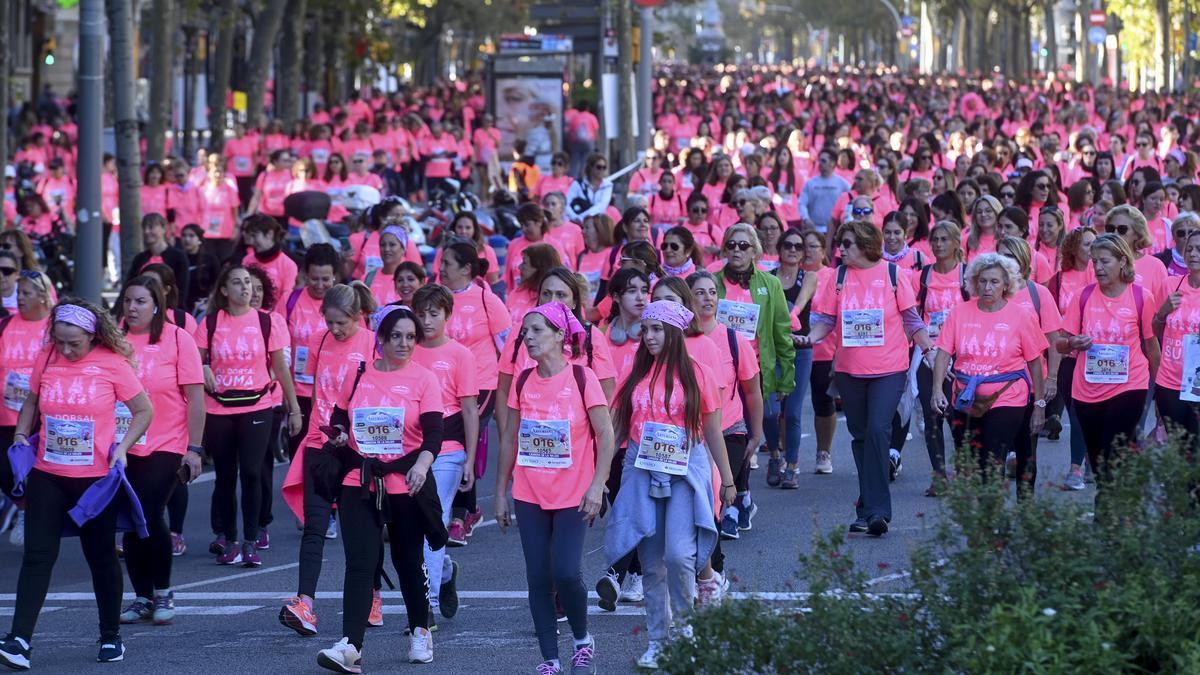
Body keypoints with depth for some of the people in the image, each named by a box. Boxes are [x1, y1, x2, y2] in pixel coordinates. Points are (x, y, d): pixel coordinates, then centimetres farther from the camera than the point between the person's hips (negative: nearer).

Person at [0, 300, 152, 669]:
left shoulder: (112, 364, -8)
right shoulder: (46, 359, 1)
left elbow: (144, 411, 0)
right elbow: (32, 401, 19)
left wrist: (122, 447, -12)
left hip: (96, 479, -2)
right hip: (47, 476, 2)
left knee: (101, 556, 10)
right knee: (37, 555, -7)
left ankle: (110, 637, 24)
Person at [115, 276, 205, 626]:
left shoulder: (177, 339, -5)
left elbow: (195, 396, -5)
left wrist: (194, 448, -9)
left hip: (166, 446, -4)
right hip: (122, 448, 4)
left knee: (150, 516, -11)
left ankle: (162, 592, 8)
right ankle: (142, 597, 18)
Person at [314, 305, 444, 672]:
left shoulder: (423, 380, -2)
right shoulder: (359, 376, 6)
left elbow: (433, 431, -13)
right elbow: (338, 418, 18)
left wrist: (423, 463, -31)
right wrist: (339, 433, -5)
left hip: (405, 483, -1)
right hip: (360, 483, 1)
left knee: (409, 560, 11)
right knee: (359, 563, -8)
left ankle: (420, 632, 31)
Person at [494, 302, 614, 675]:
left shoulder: (582, 377, -8)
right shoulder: (523, 381, 4)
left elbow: (605, 434, -7)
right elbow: (510, 438, 11)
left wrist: (597, 486, -14)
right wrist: (500, 493, 11)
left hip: (572, 497, -4)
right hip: (530, 497, 4)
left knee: (566, 572, -12)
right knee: (538, 578, 3)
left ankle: (583, 640, 14)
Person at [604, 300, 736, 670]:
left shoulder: (696, 373, 0)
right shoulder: (637, 373, 9)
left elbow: (712, 431, 5)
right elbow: (617, 427, 11)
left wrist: (727, 480, 6)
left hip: (685, 470, -3)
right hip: (642, 471, 3)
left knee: (678, 554, -18)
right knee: (651, 563, 4)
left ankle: (686, 624, 4)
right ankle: (657, 642, 12)